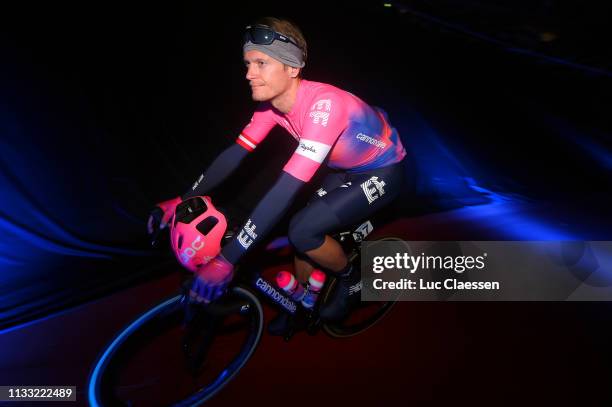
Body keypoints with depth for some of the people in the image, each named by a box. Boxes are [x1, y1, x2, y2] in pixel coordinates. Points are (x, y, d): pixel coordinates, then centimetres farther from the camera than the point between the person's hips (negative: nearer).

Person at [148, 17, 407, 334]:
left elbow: (286, 188, -43)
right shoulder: (272, 104, -12)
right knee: (305, 233, 5)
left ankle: (351, 281, 7)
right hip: (347, 169, 7)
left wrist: (226, 260, -43)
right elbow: (236, 152, -4)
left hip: (382, 172, -7)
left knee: (303, 230, -22)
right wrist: (184, 199, -10)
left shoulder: (322, 104, -37)